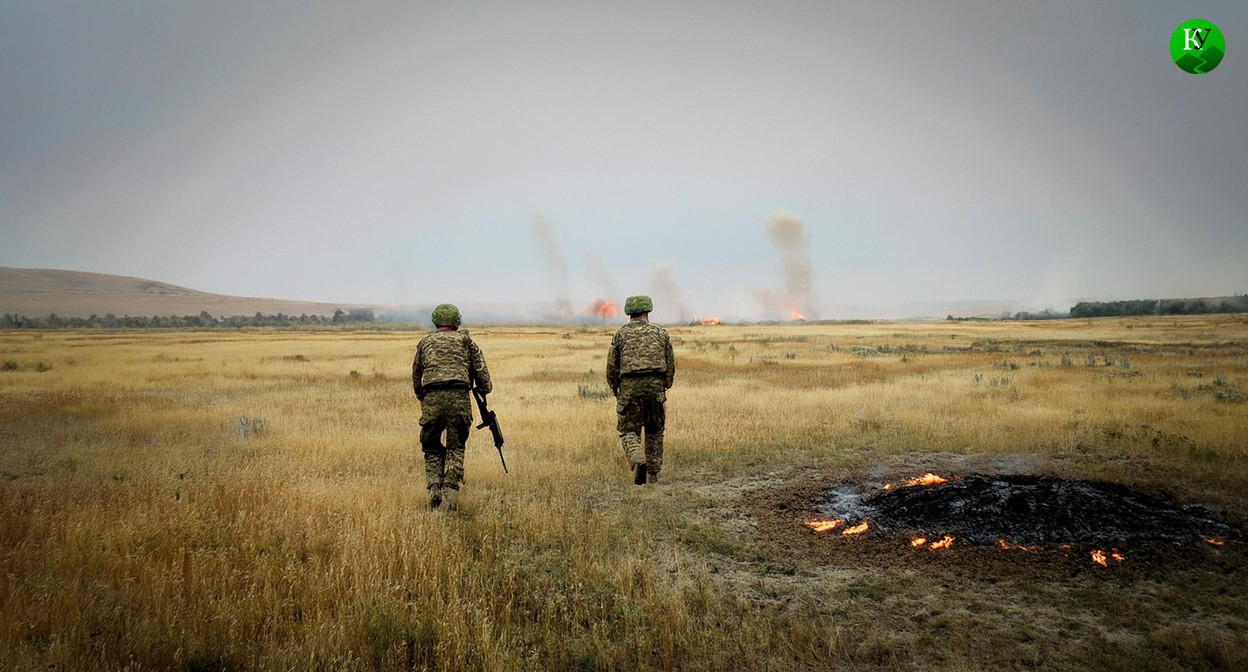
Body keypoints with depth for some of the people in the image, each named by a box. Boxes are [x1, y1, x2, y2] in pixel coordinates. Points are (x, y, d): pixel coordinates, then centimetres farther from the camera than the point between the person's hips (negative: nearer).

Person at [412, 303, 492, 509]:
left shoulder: (424, 342, 21)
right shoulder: (464, 340, 16)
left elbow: (416, 378, 24)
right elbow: (480, 367, 5)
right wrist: (485, 389, 14)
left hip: (431, 398, 1)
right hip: (458, 397, -1)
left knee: (432, 448, 15)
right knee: (455, 449, 7)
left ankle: (434, 490, -2)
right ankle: (451, 492, -5)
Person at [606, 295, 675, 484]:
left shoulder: (621, 333, 8)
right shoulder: (661, 332, 13)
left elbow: (612, 366, 7)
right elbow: (671, 364, 12)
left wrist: (615, 391, 19)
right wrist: (664, 387, 23)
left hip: (630, 385, -2)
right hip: (655, 384, 2)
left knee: (628, 429, 6)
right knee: (655, 431, 14)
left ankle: (638, 459, -23)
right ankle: (653, 474, 15)